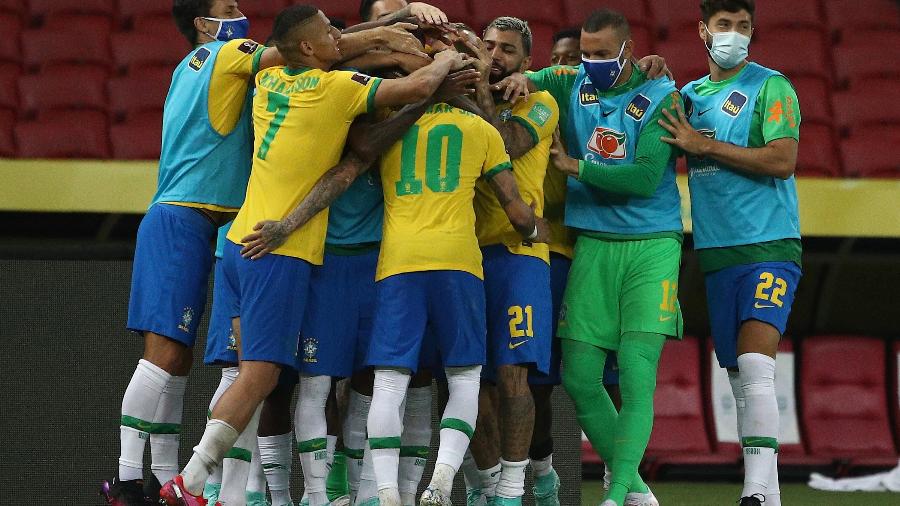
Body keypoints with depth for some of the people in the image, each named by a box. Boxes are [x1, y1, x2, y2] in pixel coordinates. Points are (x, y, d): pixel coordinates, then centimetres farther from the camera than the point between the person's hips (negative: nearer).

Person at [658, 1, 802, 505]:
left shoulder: (770, 86, -2)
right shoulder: (690, 95, 16)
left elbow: (782, 160, -13)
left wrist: (704, 144, -11)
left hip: (769, 246, -6)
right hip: (716, 253, 6)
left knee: (755, 369, -19)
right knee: (738, 377, 5)